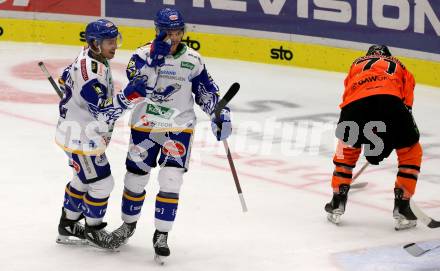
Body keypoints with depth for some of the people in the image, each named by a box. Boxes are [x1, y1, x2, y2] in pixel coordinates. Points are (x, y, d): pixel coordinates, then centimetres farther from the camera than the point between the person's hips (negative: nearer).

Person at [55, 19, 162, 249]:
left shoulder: (89, 57, 1)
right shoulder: (90, 72, -30)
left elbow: (65, 80, 17)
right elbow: (105, 111, -32)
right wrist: (131, 94, -40)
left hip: (86, 132, 10)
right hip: (81, 137, -10)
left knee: (83, 180, 22)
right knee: (101, 183, -1)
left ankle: (68, 226, 35)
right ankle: (93, 230, 17)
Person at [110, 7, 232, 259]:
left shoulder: (193, 59, -2)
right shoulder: (144, 54, -9)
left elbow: (206, 90, 9)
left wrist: (220, 114, -2)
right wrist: (157, 56, -36)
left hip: (180, 126, 0)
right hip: (145, 125, 0)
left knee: (171, 181, -9)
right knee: (135, 177, 10)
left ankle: (161, 234, 2)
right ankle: (129, 223, 34)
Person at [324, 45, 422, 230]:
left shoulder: (357, 64, 38)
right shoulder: (400, 68, 35)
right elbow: (406, 104, 23)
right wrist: (386, 142, 32)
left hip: (356, 104, 1)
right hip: (391, 102, -1)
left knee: (347, 149, 29)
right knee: (411, 152, 20)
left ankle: (337, 204, 29)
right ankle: (401, 208, 14)